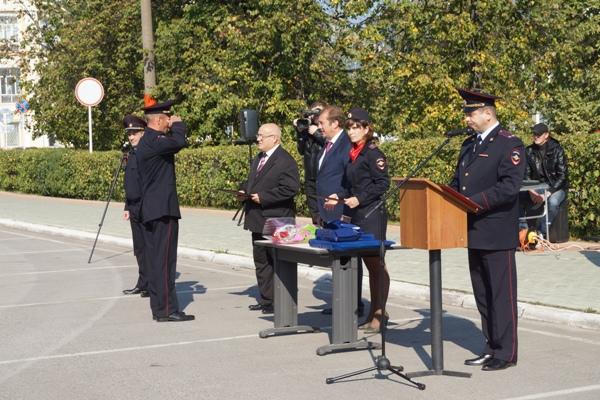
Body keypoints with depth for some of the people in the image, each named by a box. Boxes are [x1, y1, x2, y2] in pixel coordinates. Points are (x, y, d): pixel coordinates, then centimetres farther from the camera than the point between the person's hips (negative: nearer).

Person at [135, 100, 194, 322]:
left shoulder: (146, 141, 16)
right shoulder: (153, 141, -16)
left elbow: (174, 146, 23)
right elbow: (178, 143, -30)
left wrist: (174, 128, 11)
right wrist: (178, 125, -11)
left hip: (151, 211, 10)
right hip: (163, 211, -10)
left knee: (154, 260, 11)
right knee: (165, 260, -7)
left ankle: (158, 307, 16)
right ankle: (166, 310, -5)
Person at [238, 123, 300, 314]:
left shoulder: (285, 161, -14)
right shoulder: (258, 159, 16)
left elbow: (290, 188, -22)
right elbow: (251, 181, 27)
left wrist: (263, 197, -22)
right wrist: (244, 191, 5)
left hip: (275, 221, -9)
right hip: (259, 220, 9)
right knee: (261, 260, 15)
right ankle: (265, 299, 24)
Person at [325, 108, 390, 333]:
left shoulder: (373, 153, -9)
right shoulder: (352, 155, 16)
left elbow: (383, 183, -15)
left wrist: (360, 199, -18)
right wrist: (339, 196, 5)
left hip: (372, 215, -9)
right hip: (356, 215, 9)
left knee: (376, 264, -4)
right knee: (369, 264, 12)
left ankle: (379, 315, 0)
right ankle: (373, 314, 19)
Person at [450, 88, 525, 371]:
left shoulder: (509, 144, -10)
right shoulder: (469, 145, 16)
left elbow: (509, 187, -19)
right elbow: (458, 182, 19)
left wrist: (474, 202, -24)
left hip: (497, 234, -8)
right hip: (474, 233, 8)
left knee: (501, 293, -1)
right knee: (482, 293, 14)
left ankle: (506, 352, 6)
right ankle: (491, 347, 25)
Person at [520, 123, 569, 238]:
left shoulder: (557, 150, -10)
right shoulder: (529, 151, 0)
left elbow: (562, 176, -12)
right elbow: (526, 174, 2)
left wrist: (548, 193, -22)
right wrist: (531, 191, -16)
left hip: (556, 187, -4)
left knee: (552, 202, -36)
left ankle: (541, 233, -23)